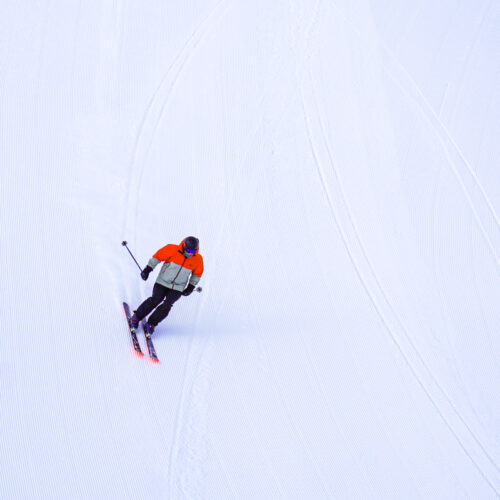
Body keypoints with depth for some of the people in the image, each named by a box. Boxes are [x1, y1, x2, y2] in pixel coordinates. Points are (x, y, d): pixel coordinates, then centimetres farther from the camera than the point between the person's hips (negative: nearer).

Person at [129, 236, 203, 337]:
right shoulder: (173, 250, -19)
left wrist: (191, 287, 6)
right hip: (163, 282, -2)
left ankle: (151, 323, 4)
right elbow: (158, 256, -8)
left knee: (167, 305, -12)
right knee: (155, 300, -12)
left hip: (177, 288, 2)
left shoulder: (198, 259, -11)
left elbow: (197, 273, 7)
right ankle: (136, 317, 6)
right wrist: (148, 269, -9)